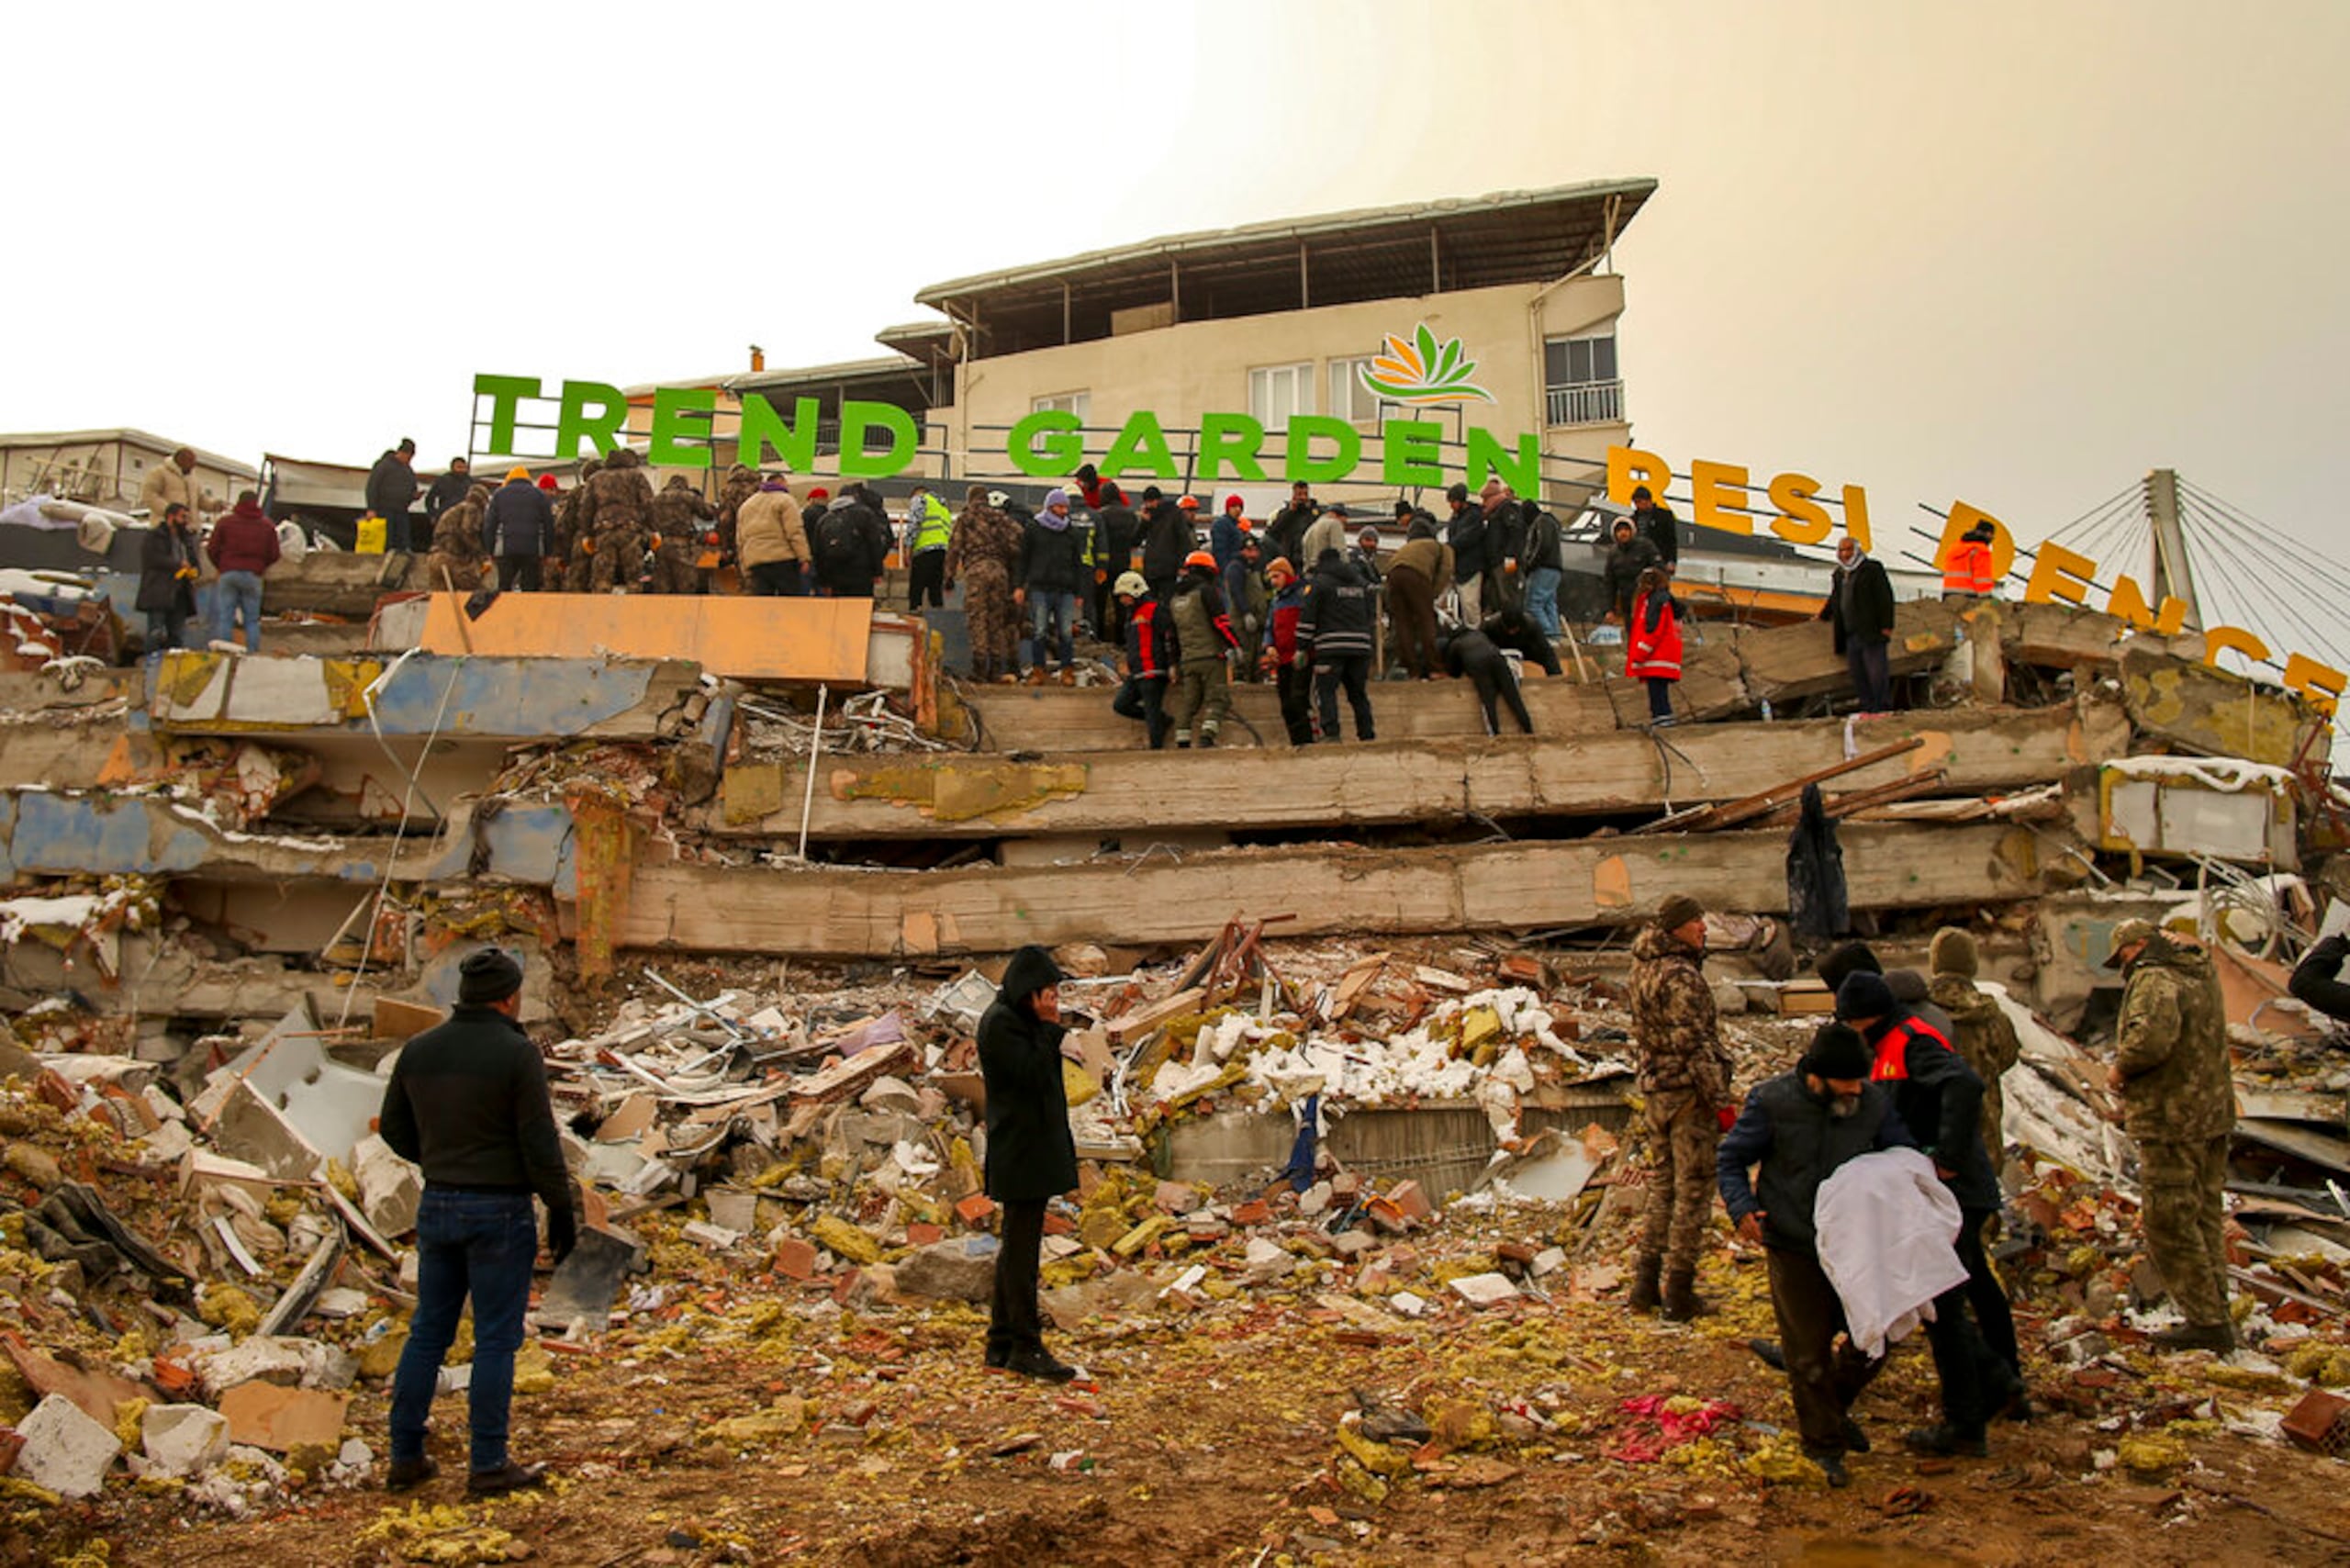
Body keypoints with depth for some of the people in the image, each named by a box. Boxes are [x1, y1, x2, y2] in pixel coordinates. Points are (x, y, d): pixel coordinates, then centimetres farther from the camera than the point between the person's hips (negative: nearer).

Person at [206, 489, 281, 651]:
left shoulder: (225, 522, 3)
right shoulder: (267, 526, 6)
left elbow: (212, 549, 2)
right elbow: (274, 555, 5)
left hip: (228, 575, -1)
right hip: (253, 576, 1)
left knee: (225, 619, 1)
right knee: (252, 620, 5)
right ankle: (253, 653, 0)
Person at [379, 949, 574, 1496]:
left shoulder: (418, 1050, 4)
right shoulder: (516, 1053, -14)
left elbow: (394, 1127, 13)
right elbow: (540, 1142, -14)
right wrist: (561, 1210, -5)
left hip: (437, 1205, 6)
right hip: (499, 1210, -6)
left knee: (428, 1332, 15)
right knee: (496, 1339, 2)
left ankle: (406, 1457, 21)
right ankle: (489, 1465, 8)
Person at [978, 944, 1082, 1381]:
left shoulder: (1022, 1019, 14)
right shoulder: (999, 1023, -14)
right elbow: (1033, 1074, -21)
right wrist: (1050, 1027, -17)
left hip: (1037, 1149, 10)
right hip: (1020, 1152, -10)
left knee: (1017, 1246, 13)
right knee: (1020, 1249, -5)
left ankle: (1002, 1344, 20)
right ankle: (1025, 1346, 0)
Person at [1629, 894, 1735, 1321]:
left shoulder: (1644, 965, 7)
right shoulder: (1680, 976, -20)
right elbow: (1694, 1042, -21)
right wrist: (1720, 1099, -18)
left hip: (1654, 1090, 9)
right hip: (1688, 1093, -9)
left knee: (1663, 1184, 18)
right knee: (1693, 1191, 1)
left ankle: (1646, 1283, 22)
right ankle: (1678, 1293, 6)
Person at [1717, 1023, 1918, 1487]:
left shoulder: (1874, 1103, -6)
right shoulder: (1772, 1102, -16)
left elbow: (1903, 1156, 8)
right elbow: (1729, 1160, -8)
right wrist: (1741, 1209, -25)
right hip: (1794, 1248, -3)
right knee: (1809, 1353, 3)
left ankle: (1833, 1406, 39)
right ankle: (1823, 1443, 25)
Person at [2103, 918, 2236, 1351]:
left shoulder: (2155, 978, -16)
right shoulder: (2202, 974, 13)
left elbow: (2154, 1034, -32)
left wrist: (2120, 1069, -17)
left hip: (2172, 1121, -10)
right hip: (2213, 1117, 10)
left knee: (2170, 1224, -4)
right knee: (2205, 1220, 16)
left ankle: (2206, 1321, -3)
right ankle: (2215, 1313, 22)